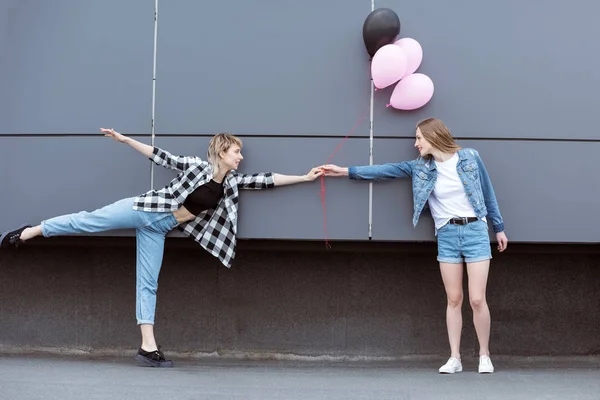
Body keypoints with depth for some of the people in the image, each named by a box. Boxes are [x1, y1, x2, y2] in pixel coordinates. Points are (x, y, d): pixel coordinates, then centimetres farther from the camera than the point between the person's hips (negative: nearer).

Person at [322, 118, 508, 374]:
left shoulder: (470, 157, -1)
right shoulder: (421, 167, 6)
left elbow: (488, 193, 7)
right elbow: (387, 170, 6)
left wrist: (499, 228, 9)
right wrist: (346, 171, 3)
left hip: (475, 231, -2)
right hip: (446, 235, 3)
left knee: (477, 299, -5)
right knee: (454, 299, 3)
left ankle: (484, 355, 10)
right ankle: (455, 358, 10)